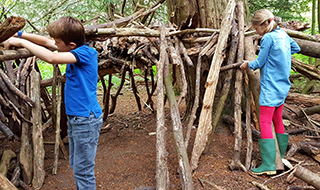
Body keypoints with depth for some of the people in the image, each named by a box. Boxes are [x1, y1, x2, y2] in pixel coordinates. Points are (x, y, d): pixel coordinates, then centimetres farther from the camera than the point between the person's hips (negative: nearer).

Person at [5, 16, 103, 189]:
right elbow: (46, 42, 17)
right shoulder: (75, 50, 7)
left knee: (83, 170, -3)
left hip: (86, 119, -9)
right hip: (74, 117, 9)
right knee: (76, 166, 19)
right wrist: (19, 34, 8)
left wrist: (21, 42, -19)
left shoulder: (87, 52, -19)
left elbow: (51, 58, -30)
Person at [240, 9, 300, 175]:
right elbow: (296, 48, 28)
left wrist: (248, 64, 7)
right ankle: (281, 158, 26)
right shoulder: (283, 34, 11)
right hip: (283, 86, 9)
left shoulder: (268, 38, -14)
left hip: (270, 87, -9)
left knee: (265, 122, -9)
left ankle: (269, 165, -12)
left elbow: (259, 63, -11)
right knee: (277, 120, 17)